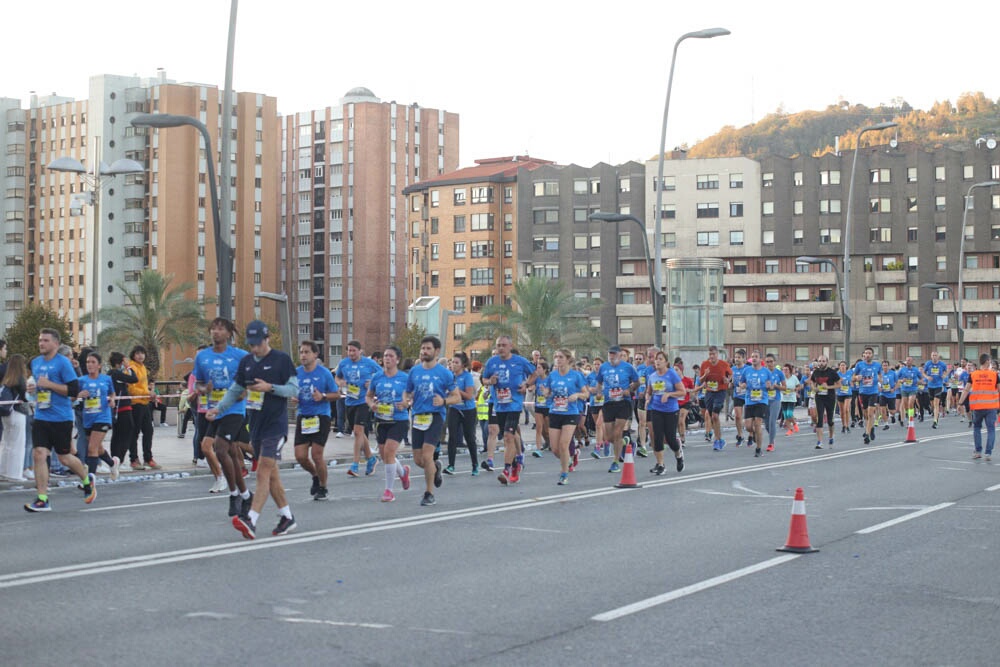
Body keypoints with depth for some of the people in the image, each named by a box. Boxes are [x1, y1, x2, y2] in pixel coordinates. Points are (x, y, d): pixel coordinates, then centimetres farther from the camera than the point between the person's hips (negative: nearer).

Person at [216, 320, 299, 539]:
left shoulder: (282, 359, -6)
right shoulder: (246, 361, 11)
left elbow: (294, 389, -6)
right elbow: (235, 390, 16)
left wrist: (270, 387, -19)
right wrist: (218, 408, 2)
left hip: (275, 424, -7)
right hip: (256, 423, 7)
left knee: (263, 473, -14)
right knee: (271, 474, 11)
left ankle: (250, 520, -22)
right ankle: (287, 517, 21)